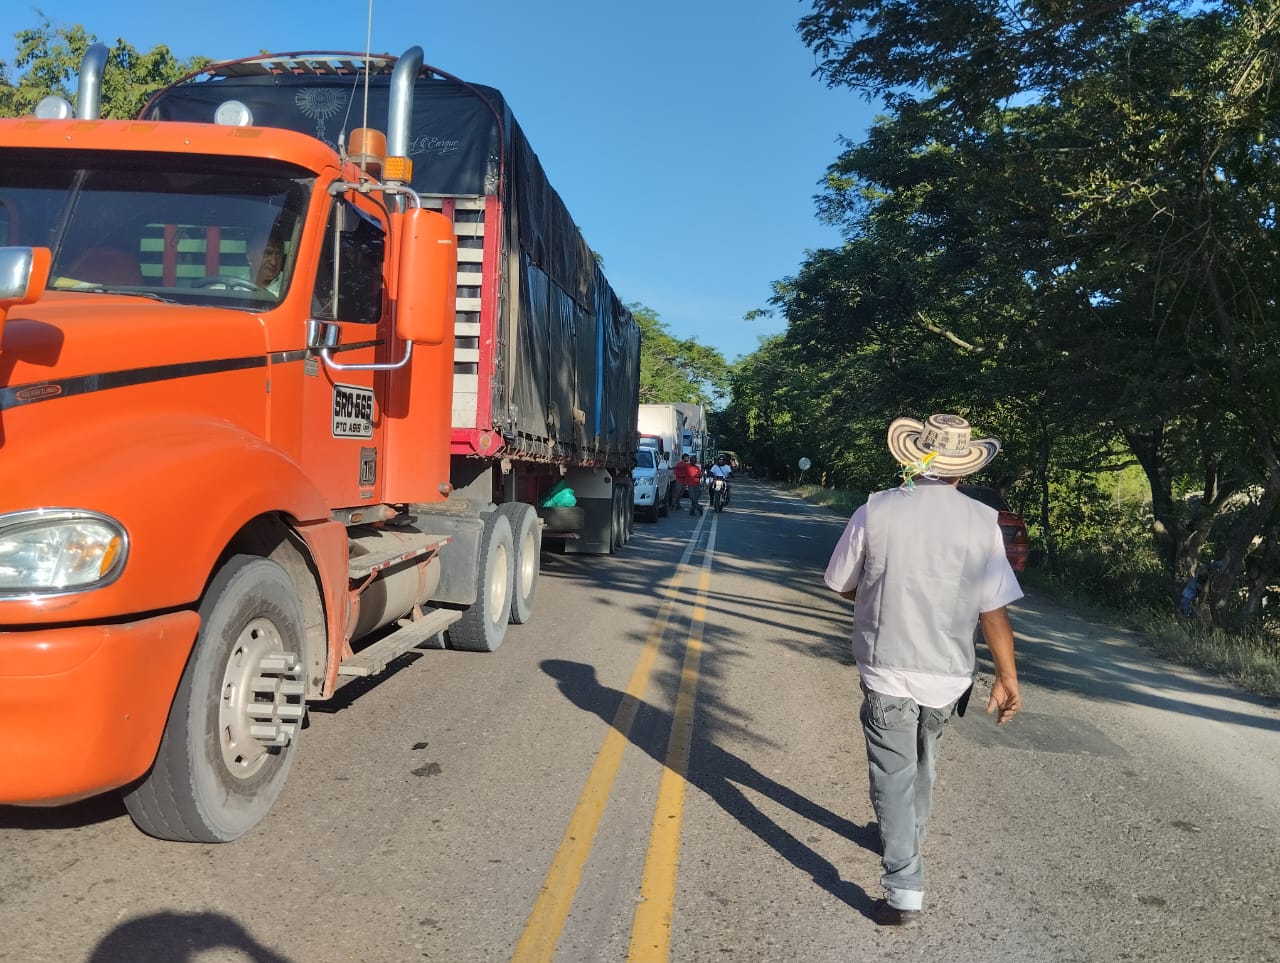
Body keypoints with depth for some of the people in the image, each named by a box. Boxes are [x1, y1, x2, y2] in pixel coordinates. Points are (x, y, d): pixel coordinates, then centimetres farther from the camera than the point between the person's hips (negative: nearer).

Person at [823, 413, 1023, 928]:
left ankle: (905, 891, 3)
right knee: (921, 766, 25)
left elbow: (843, 585, 1)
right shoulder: (982, 522, -9)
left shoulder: (875, 511, -10)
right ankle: (909, 843, 46)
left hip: (886, 671, -3)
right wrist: (1007, 677, 2)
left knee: (894, 776, 6)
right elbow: (993, 610, -8)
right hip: (947, 674, 3)